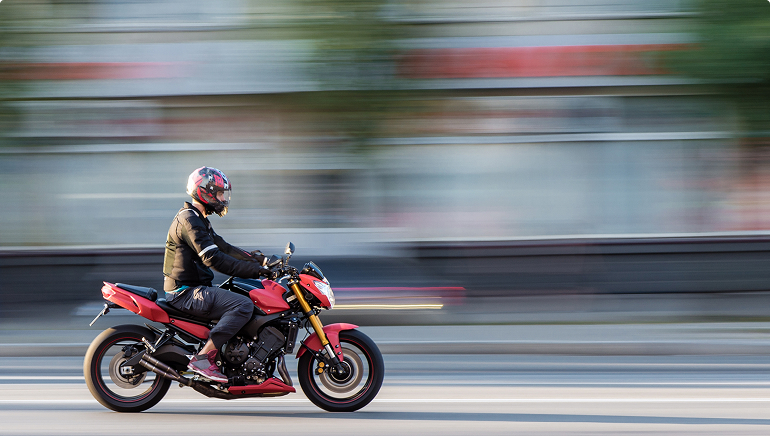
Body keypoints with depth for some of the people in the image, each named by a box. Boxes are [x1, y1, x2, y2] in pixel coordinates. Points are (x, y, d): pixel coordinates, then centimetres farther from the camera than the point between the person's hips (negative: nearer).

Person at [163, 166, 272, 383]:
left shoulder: (198, 219, 19)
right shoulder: (189, 220, -15)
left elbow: (222, 247, 22)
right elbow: (213, 259, -23)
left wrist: (257, 258, 11)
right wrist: (253, 270, -23)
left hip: (193, 288, 11)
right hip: (186, 292, -11)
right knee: (244, 305, -24)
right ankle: (204, 358, -26)